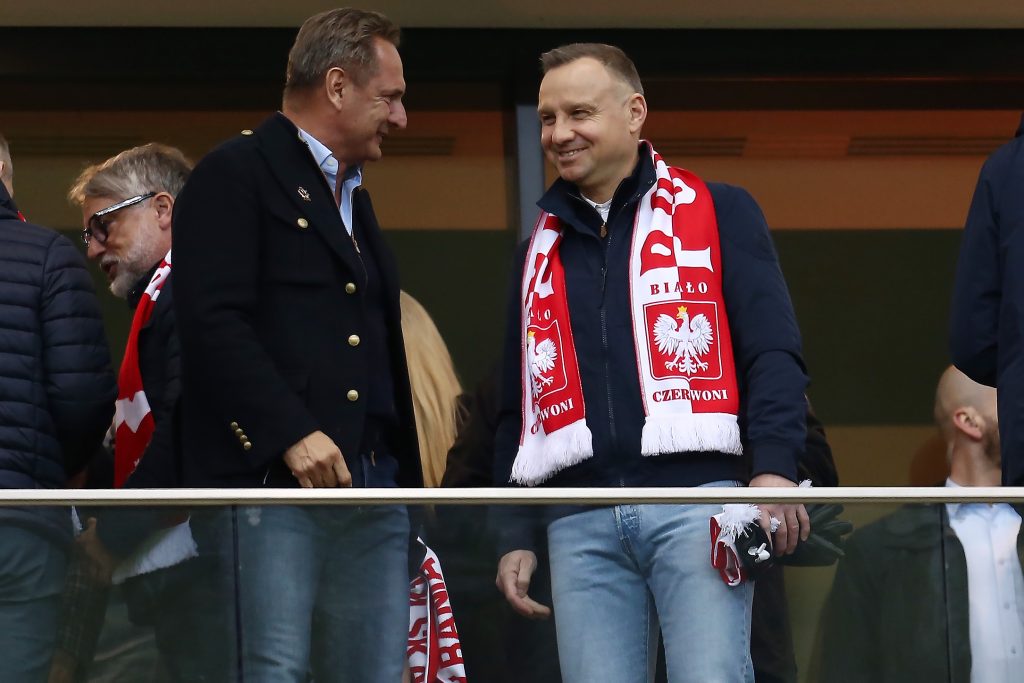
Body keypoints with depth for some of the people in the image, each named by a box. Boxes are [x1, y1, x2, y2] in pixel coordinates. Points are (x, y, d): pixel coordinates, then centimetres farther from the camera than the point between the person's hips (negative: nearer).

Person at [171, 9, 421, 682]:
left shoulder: (355, 197, 27)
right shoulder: (236, 174, -1)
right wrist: (291, 434, -21)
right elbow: (214, 321, -14)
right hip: (273, 480, -8)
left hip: (373, 485, 8)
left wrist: (407, 482, 20)